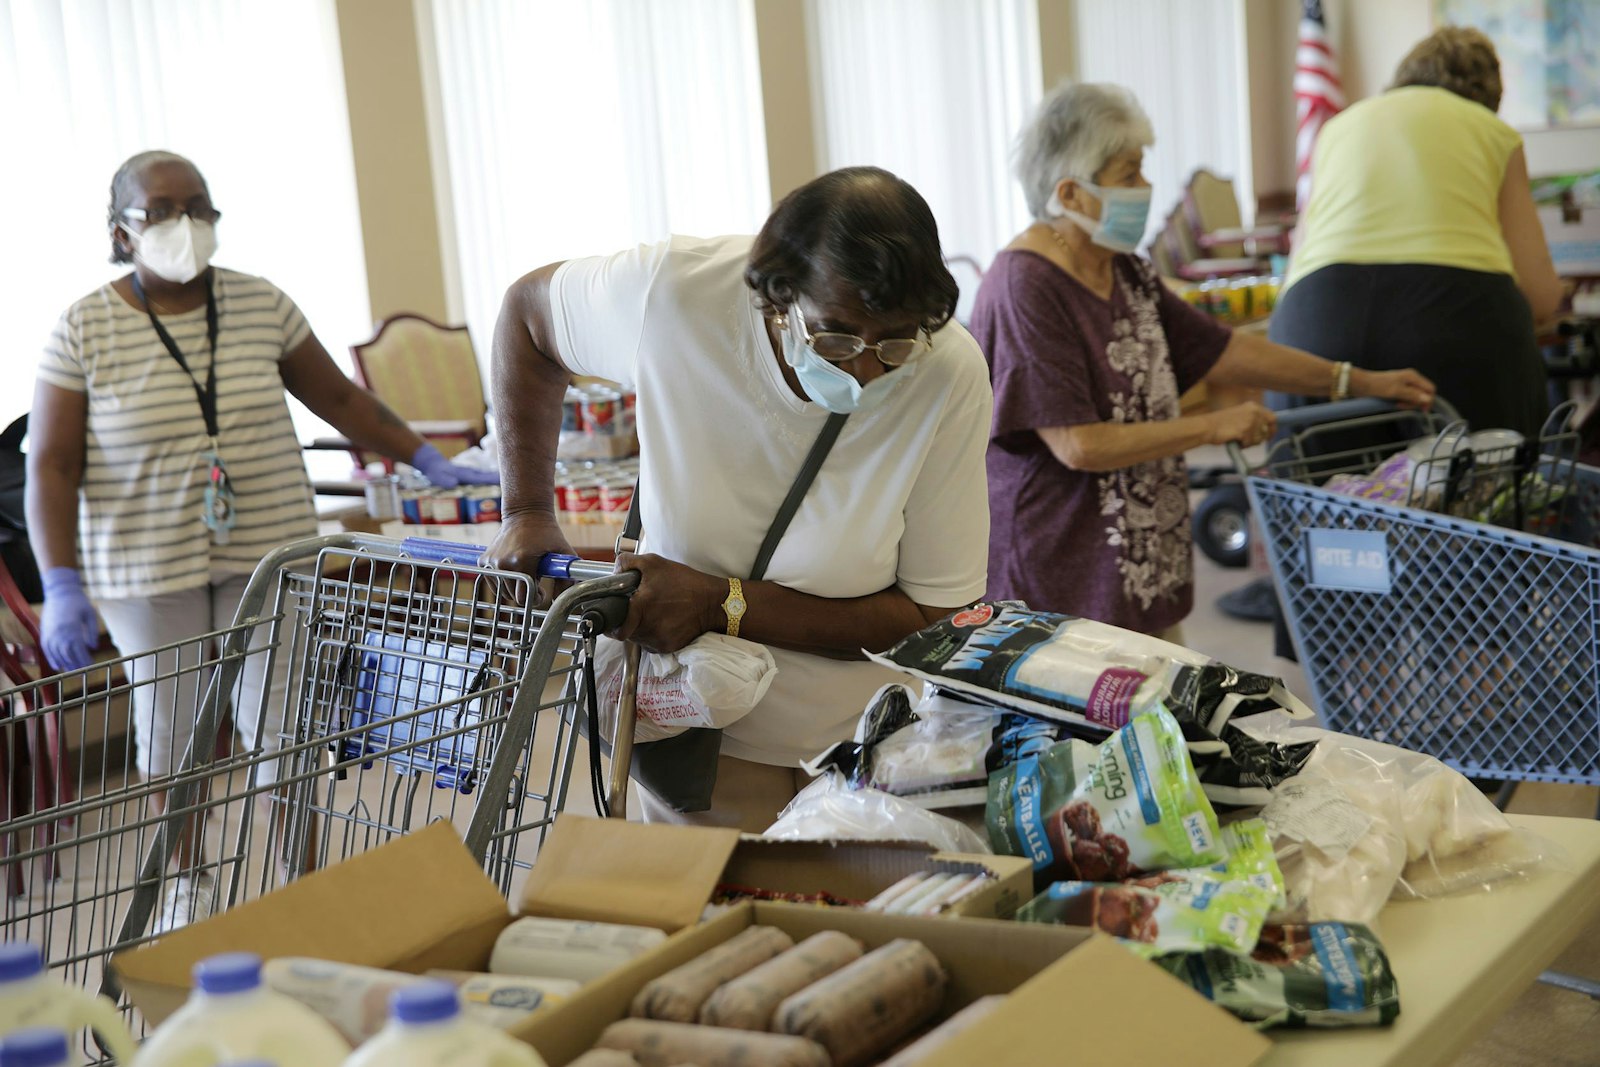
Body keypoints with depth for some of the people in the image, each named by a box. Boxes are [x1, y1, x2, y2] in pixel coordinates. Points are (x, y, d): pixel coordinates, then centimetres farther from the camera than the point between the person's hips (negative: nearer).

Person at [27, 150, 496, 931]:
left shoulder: (262, 305, 1)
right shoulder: (84, 331, -6)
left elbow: (338, 399, 10)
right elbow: (52, 467, -5)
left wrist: (427, 461, 4)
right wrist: (61, 588, -12)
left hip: (267, 553, 1)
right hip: (149, 568, -1)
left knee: (280, 725, 0)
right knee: (169, 730, 11)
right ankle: (188, 878, 32)